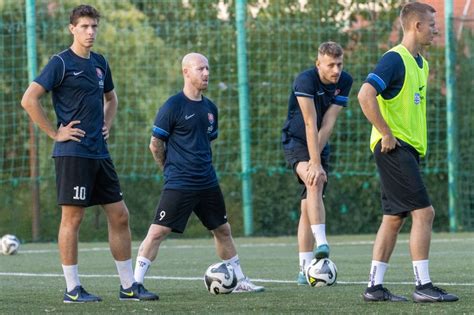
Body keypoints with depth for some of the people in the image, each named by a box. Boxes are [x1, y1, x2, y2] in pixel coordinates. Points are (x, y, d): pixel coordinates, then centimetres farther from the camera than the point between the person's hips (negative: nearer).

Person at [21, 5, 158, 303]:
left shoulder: (100, 62, 14)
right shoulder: (61, 63, -8)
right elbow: (29, 99, -15)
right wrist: (55, 133, -13)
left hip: (99, 153, 8)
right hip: (73, 153, -8)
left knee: (120, 216, 6)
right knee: (73, 217, -4)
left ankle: (129, 286, 12)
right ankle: (73, 289, 0)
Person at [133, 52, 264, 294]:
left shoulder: (209, 108, 12)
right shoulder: (173, 106, -10)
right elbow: (155, 144, -5)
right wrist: (172, 170, 4)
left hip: (207, 183, 7)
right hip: (179, 184, -7)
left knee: (223, 229, 14)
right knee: (158, 231, -12)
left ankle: (239, 282, 25)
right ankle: (134, 284, -10)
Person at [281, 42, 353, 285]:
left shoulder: (345, 82, -7)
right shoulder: (306, 81, -23)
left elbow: (328, 124, -13)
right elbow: (311, 125, -28)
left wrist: (316, 158, -20)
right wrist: (315, 164, -31)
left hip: (320, 146, 5)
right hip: (295, 142, -5)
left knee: (308, 206, 4)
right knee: (314, 182, -32)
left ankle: (305, 269, 4)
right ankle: (321, 244, -44)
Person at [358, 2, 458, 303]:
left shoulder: (421, 63, 16)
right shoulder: (395, 59, -14)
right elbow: (366, 95, -24)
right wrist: (386, 134, -20)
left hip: (408, 150, 9)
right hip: (393, 148, -9)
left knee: (394, 218, 9)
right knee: (424, 212, -11)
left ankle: (375, 286, 12)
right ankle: (423, 286, -9)